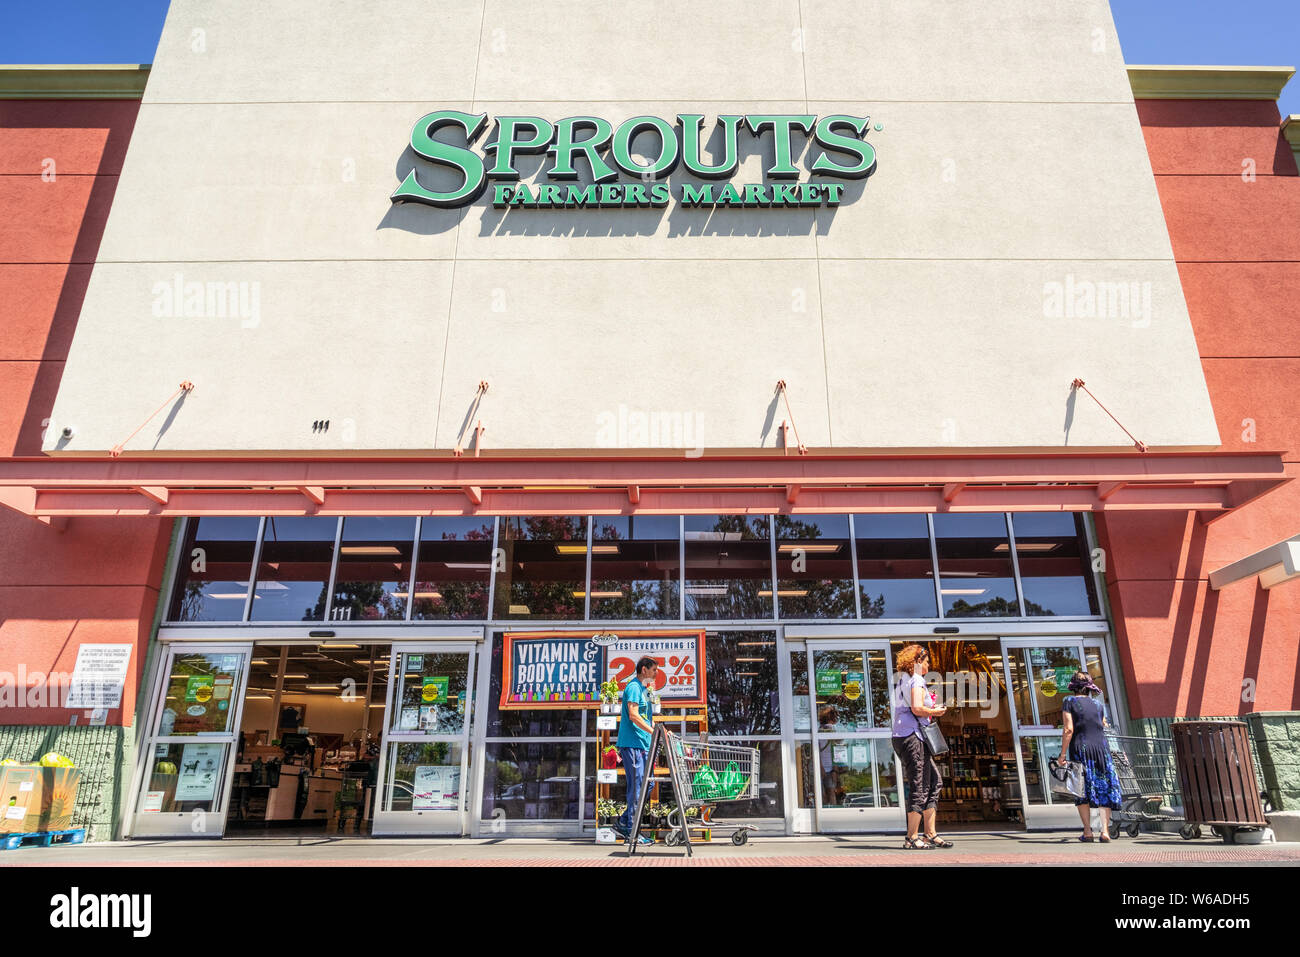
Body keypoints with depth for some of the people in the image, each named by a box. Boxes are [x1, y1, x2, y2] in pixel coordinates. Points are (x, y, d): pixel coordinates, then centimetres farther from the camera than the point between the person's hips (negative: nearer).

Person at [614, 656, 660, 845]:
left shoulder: (644, 689, 20)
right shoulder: (633, 687, -10)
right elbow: (633, 716, -21)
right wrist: (654, 732, -23)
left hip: (643, 744, 10)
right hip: (632, 743, -10)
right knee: (636, 786, -7)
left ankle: (623, 824, 17)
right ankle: (631, 831, 1)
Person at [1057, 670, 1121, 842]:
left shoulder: (1069, 702, 0)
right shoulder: (1098, 704, 12)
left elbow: (1069, 730, -9)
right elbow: (1103, 727, 19)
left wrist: (1062, 754, -6)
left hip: (1080, 748, -3)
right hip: (1101, 747, 3)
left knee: (1082, 790, 6)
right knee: (1104, 789, 7)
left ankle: (1087, 831, 4)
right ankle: (1105, 830, -2)